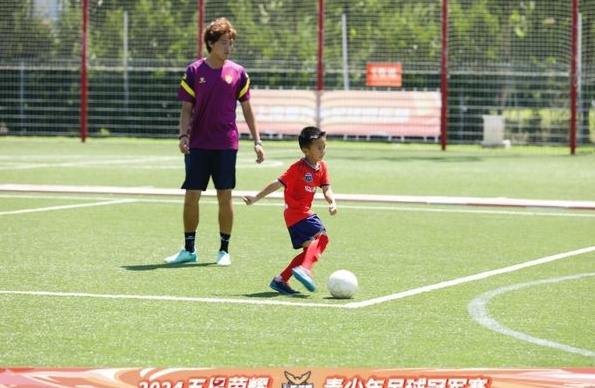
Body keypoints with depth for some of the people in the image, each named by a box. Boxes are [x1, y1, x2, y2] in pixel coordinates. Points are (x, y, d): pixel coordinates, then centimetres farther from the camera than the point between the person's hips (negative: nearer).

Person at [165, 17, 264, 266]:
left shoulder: (238, 73, 2)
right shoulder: (194, 71, 0)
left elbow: (247, 109, 7)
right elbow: (187, 108, 3)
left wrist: (257, 141, 4)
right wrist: (183, 135, -11)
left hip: (226, 145, 0)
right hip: (198, 145, 0)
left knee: (225, 197, 0)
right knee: (191, 196, 1)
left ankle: (224, 250, 10)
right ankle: (189, 250, 13)